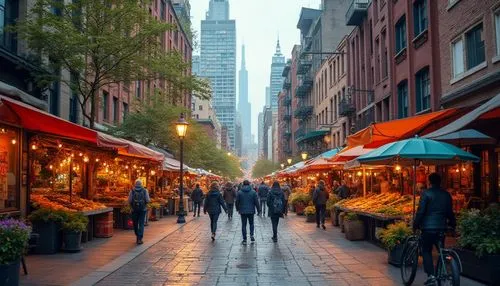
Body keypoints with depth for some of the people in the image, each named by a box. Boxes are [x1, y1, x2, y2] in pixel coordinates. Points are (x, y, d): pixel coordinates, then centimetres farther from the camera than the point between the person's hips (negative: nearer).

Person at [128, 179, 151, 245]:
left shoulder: (132, 191, -2)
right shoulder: (145, 191, -2)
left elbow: (129, 201, -6)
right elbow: (148, 200, -7)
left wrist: (131, 205, 14)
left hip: (134, 209, 1)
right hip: (143, 209, -1)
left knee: (135, 223, 15)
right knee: (141, 224, 1)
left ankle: (137, 236, 27)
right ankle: (139, 238, -8)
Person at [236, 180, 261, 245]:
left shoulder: (239, 192, -3)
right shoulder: (253, 192, -4)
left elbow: (237, 202, 2)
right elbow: (256, 202, -2)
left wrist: (237, 209, 18)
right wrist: (258, 210, 5)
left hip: (243, 211, 0)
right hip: (251, 211, 0)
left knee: (244, 225, 6)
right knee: (251, 223, 18)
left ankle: (244, 239, 7)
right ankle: (251, 235, 0)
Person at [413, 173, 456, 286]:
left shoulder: (426, 193, -7)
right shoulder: (446, 194, 8)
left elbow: (420, 211, -11)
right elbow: (450, 212, 14)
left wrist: (415, 224, -2)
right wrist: (453, 224, 28)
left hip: (428, 227, -4)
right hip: (441, 227, 5)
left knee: (426, 251, 3)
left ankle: (431, 275, -10)